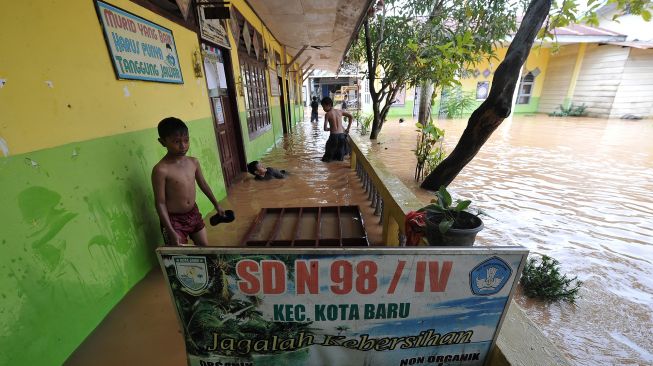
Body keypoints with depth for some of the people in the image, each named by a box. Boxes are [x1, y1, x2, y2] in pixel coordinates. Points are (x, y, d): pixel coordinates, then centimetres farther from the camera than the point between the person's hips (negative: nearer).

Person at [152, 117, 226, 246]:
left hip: (194, 213, 6)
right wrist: (170, 231, -21)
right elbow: (160, 203, -18)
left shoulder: (193, 162, -4)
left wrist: (216, 205, 19)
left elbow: (203, 184, 11)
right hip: (174, 220, -5)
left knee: (205, 247, 18)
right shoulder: (161, 170, -21)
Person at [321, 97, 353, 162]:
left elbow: (325, 128, -10)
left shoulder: (327, 114, -5)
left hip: (333, 136, -4)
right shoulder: (340, 111, 7)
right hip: (342, 135, 4)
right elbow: (351, 117, 14)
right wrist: (348, 128, 17)